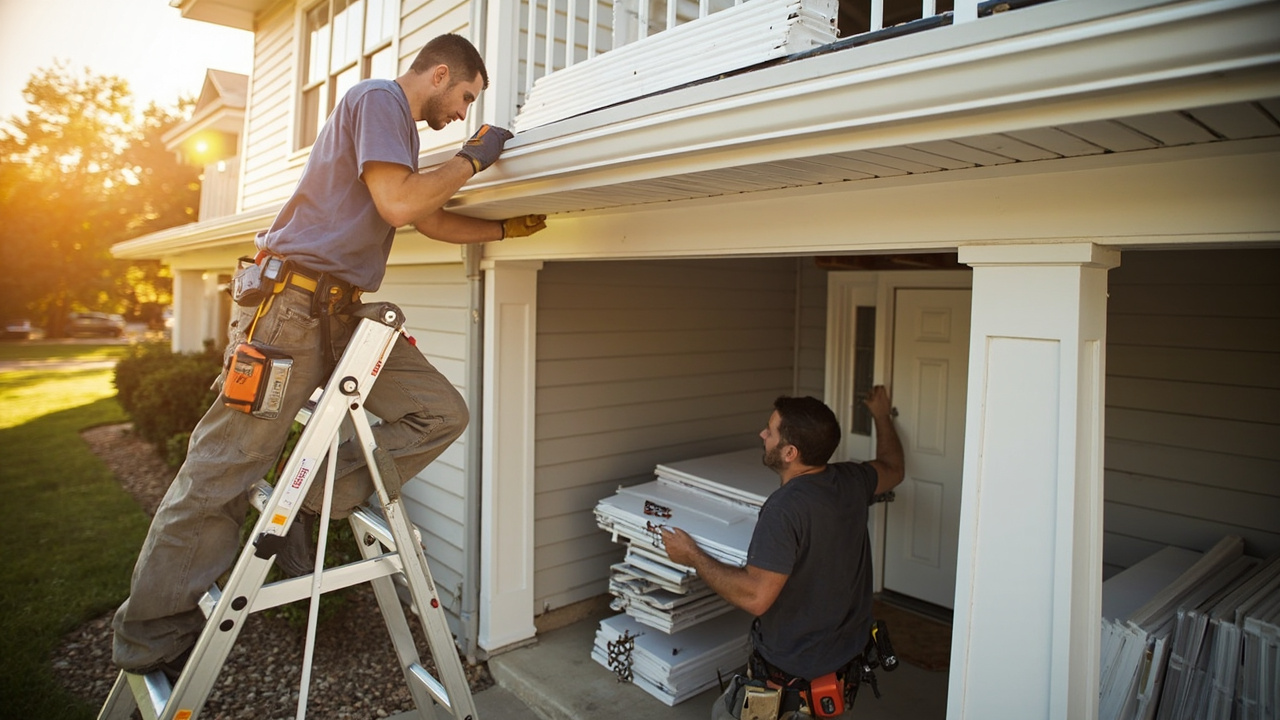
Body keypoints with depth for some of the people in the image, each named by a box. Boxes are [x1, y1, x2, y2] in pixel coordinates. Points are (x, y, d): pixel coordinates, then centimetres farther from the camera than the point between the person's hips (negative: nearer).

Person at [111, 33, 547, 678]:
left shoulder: (400, 129, 24)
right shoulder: (377, 97, -5)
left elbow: (431, 221, 29)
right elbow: (398, 205, -18)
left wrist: (507, 229, 24)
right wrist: (472, 159, -6)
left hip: (342, 313, 9)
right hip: (288, 305, -9)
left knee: (442, 412, -3)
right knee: (222, 472, -5)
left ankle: (310, 505, 1)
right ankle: (150, 642, 8)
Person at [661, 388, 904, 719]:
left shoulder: (785, 508, -30)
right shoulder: (851, 481, -7)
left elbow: (756, 597, -31)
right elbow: (892, 468, 16)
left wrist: (693, 556, -19)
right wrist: (882, 415, 31)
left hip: (795, 670, -8)